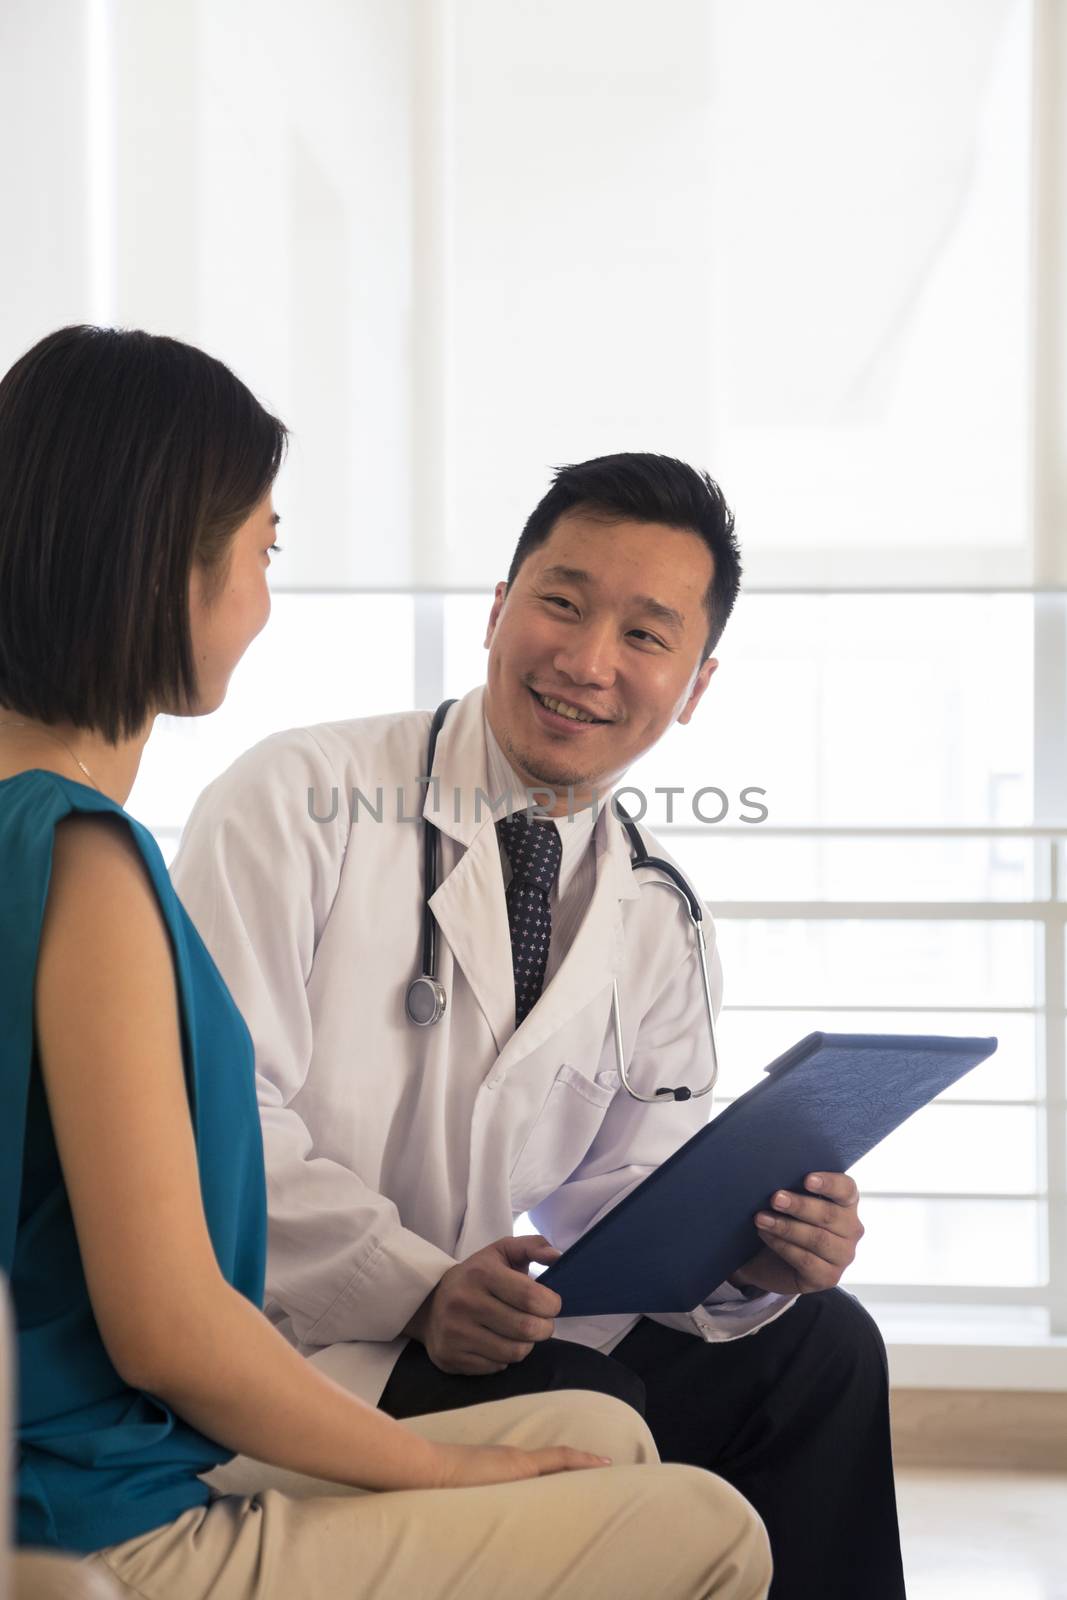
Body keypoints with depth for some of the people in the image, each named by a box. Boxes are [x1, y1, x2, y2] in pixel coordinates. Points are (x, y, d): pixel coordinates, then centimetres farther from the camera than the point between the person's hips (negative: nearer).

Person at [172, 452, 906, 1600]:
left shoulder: (660, 925, 9)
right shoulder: (298, 802, -9)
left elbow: (625, 1193, 6)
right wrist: (415, 1290, -29)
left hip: (477, 1324, 6)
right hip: (271, 1336, -6)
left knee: (819, 1343, -8)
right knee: (579, 1409, -29)